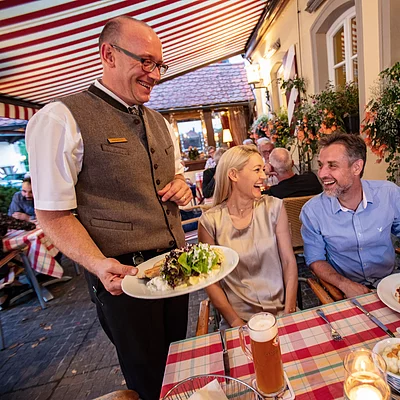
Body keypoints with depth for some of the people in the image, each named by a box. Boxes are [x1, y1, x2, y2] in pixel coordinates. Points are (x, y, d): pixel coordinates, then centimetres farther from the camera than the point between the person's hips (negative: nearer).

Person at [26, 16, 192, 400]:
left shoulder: (159, 123, 10)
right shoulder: (60, 119, -12)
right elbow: (52, 214, -13)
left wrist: (181, 187, -2)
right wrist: (99, 265, -27)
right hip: (123, 274, -6)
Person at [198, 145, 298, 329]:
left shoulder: (273, 207, -2)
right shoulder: (210, 221, -8)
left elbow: (289, 262, 1)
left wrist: (289, 312, -6)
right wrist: (236, 322, -9)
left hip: (280, 310, 2)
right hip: (239, 317, -1)